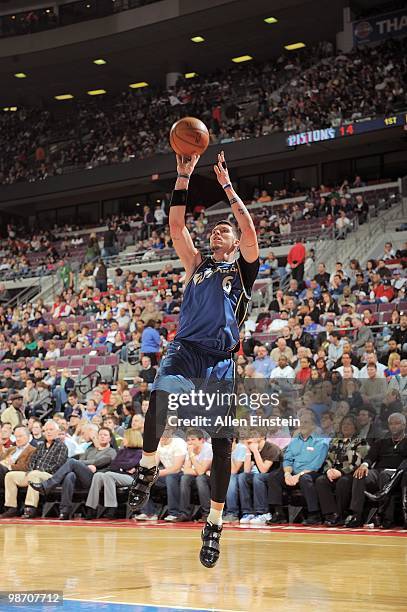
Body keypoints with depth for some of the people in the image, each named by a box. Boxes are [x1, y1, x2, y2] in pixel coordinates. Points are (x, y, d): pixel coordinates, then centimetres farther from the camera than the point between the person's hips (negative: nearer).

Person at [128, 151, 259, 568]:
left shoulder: (243, 268, 13)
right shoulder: (197, 265, 22)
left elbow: (250, 230, -4)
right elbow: (176, 226, 11)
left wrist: (226, 185, -1)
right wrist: (184, 177, 6)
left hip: (220, 357, -1)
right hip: (185, 348, 1)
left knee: (221, 440, -1)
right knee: (160, 396, -33)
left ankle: (214, 525, 9)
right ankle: (148, 466, -13)